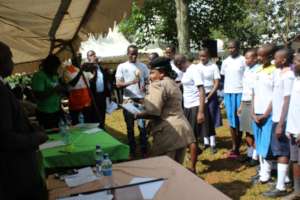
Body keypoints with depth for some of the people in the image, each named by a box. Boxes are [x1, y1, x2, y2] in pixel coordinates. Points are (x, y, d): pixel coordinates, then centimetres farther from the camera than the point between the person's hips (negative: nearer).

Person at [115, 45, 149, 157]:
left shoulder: (143, 66, 6)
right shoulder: (122, 66, 1)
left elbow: (148, 80, 10)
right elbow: (118, 84, -6)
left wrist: (145, 85, -14)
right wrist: (131, 82, -23)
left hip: (141, 99, 0)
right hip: (128, 100, 0)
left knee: (142, 126, 1)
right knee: (130, 127, 8)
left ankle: (144, 150, 11)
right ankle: (132, 150, 19)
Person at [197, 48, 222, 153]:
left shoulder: (213, 67, -4)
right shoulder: (197, 67, 4)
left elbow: (217, 83, -5)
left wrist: (208, 96, -11)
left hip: (211, 95, -2)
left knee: (211, 120, 0)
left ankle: (212, 143, 8)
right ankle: (206, 141, 17)